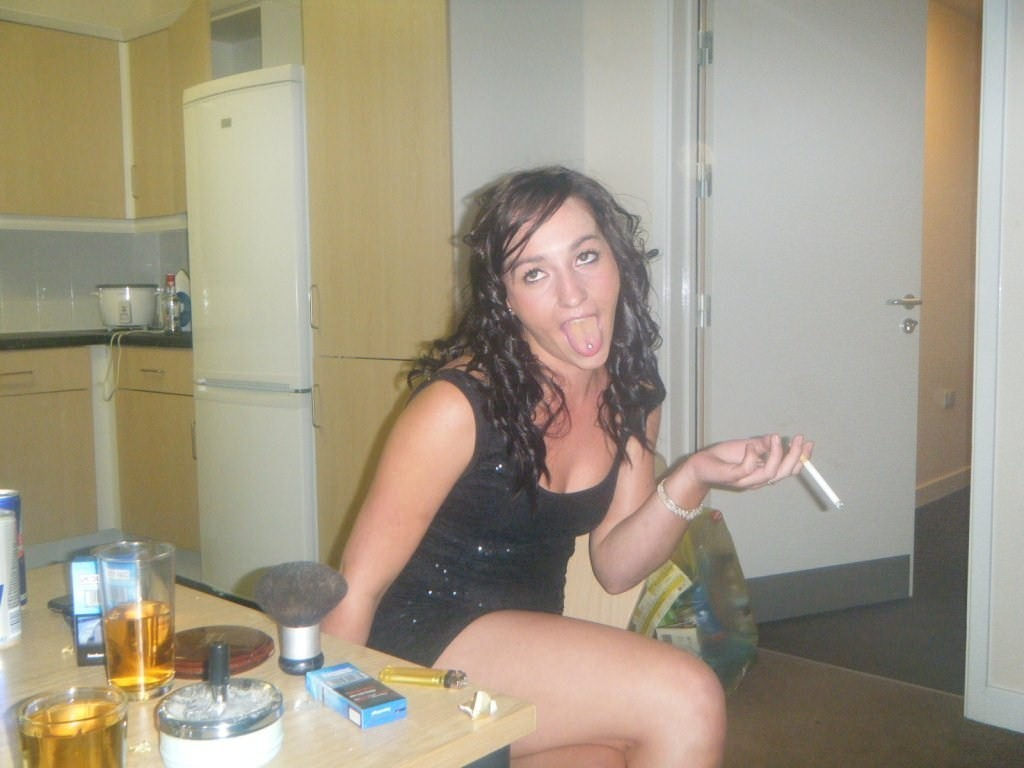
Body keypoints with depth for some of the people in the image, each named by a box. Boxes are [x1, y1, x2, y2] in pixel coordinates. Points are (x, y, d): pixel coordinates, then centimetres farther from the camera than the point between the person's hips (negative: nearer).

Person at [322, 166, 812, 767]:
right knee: (687, 700, -21)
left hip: (532, 640, 7)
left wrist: (691, 481, -15)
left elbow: (614, 566, 1)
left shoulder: (633, 396, -1)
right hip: (424, 643, -6)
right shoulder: (460, 405, -22)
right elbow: (357, 590, -14)